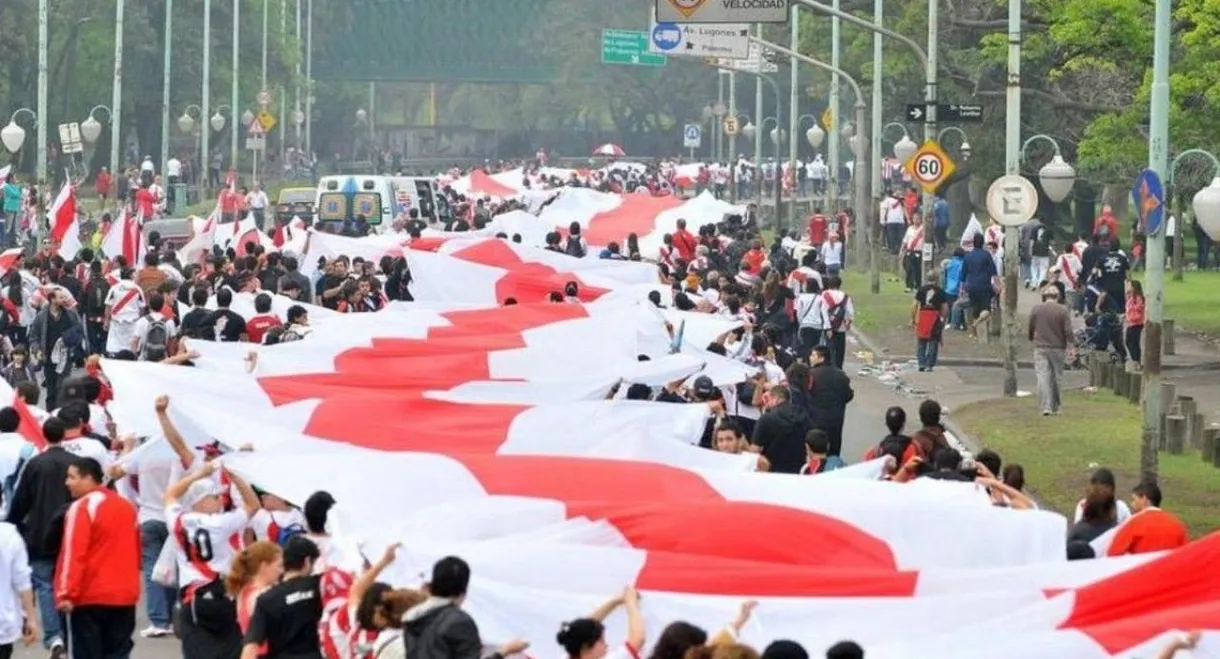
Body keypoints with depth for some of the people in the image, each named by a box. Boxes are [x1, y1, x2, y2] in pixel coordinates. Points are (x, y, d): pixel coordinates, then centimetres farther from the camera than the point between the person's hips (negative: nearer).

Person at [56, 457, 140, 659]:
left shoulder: (83, 507, -12)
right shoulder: (127, 506, 12)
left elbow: (73, 554, -17)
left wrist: (66, 593, -19)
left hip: (90, 596, -6)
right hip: (124, 595, 6)